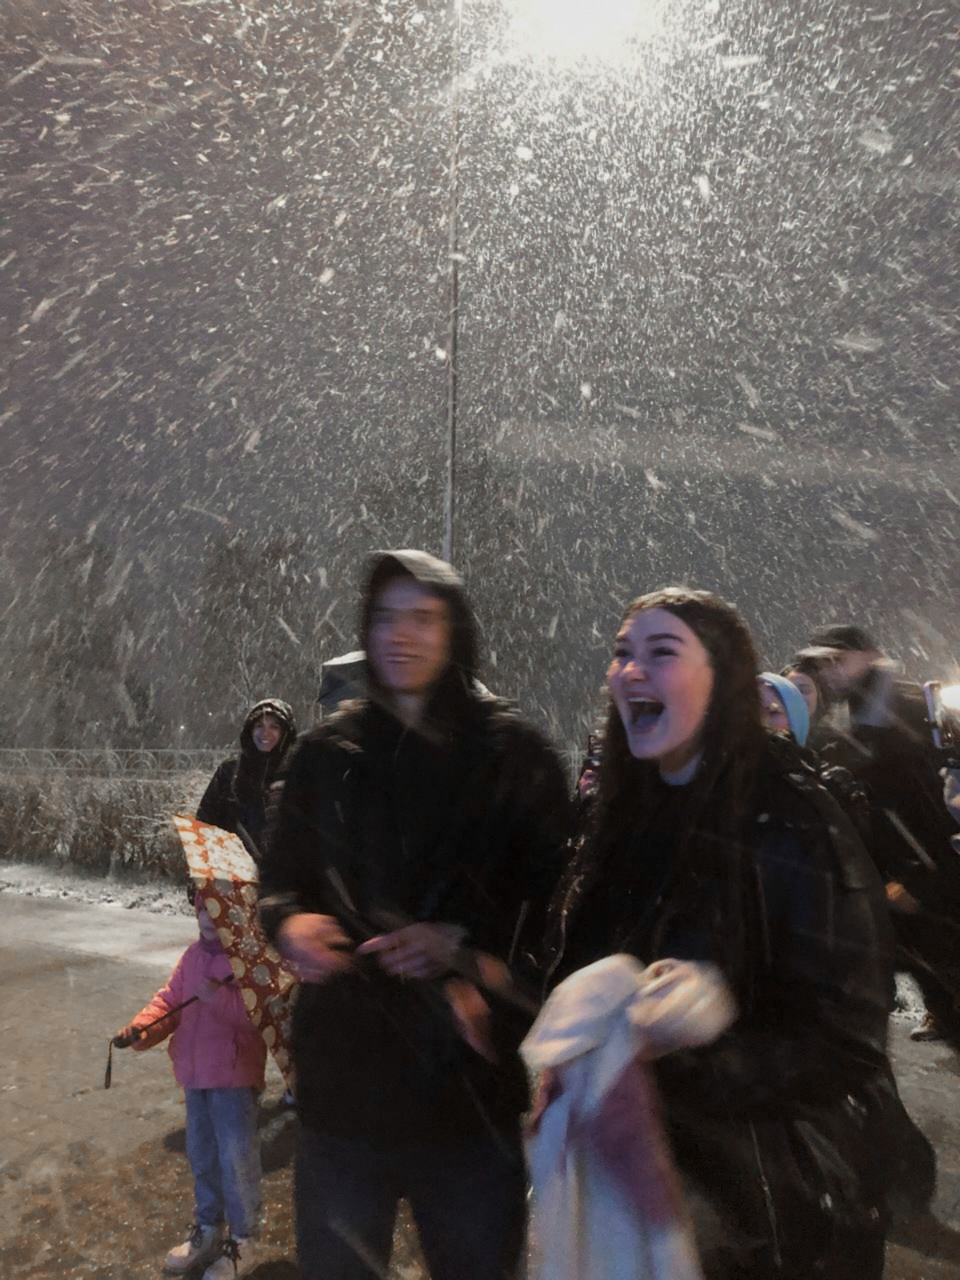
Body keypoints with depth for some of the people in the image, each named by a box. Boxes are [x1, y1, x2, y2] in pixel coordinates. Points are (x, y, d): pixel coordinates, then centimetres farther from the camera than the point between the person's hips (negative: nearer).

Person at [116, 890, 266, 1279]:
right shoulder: (193, 955, 8)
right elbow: (169, 1001, 9)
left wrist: (219, 996, -33)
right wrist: (142, 1028, -9)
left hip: (234, 1076, -8)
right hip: (195, 1074, 8)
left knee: (236, 1159, 2)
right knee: (201, 1155, 21)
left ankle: (242, 1241, 22)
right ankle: (208, 1227, 41)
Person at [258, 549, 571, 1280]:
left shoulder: (514, 753, -3)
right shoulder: (327, 753, 4)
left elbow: (558, 902, -4)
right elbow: (280, 881, 10)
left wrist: (469, 945, -19)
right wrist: (290, 922, -11)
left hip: (468, 1084, -2)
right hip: (343, 1076, 2)